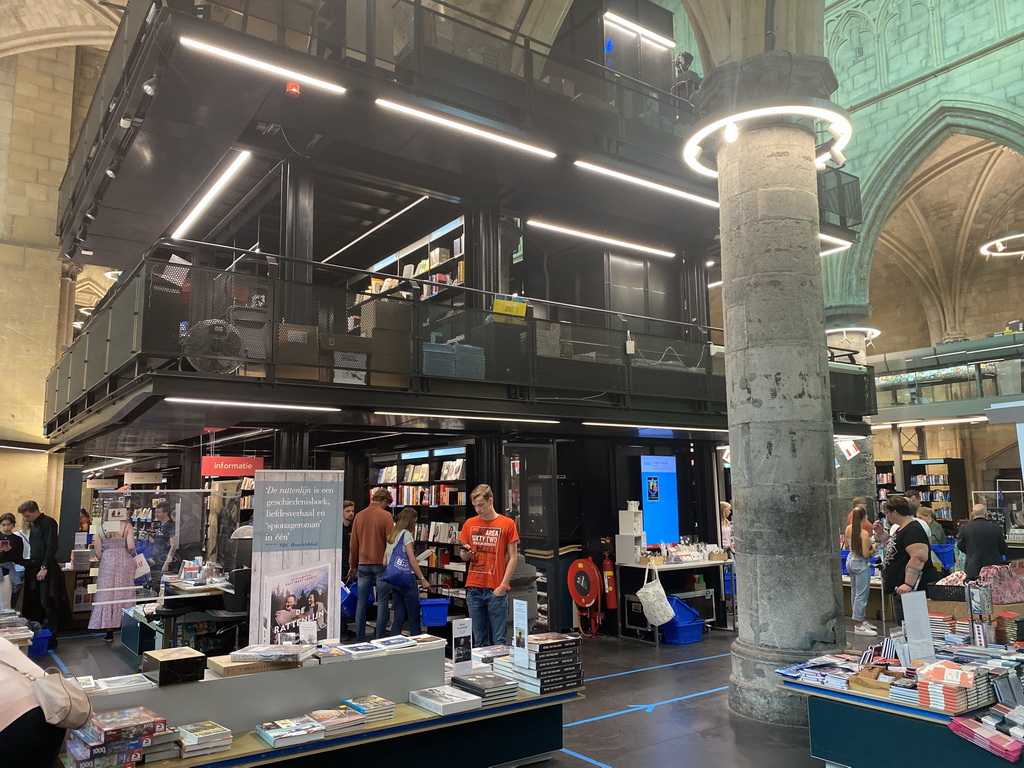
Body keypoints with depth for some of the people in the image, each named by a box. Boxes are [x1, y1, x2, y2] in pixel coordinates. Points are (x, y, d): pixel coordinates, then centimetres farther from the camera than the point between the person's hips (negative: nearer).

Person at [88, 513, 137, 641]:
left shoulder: (102, 527, 4)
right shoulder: (127, 526, -4)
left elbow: (97, 552, 3)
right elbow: (131, 547, -12)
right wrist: (132, 553, 9)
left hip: (107, 563, 1)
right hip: (124, 562, -1)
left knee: (106, 595, 6)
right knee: (125, 595, 5)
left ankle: (109, 633, 8)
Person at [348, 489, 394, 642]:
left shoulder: (359, 516, 6)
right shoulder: (385, 516, -8)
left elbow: (353, 544, 9)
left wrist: (353, 566, 17)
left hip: (363, 564, 4)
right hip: (381, 564, -4)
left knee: (361, 603, 10)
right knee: (382, 603, 4)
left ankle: (360, 639, 13)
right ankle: (380, 639, 4)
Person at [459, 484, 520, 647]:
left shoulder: (507, 524, -2)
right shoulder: (470, 524, 9)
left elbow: (512, 557, -1)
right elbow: (463, 556, 16)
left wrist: (503, 586, -9)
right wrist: (465, 553, -8)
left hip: (496, 590, -3)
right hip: (474, 589, 3)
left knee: (499, 640, -1)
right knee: (479, 639, 8)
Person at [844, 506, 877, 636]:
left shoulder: (848, 528, -2)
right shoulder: (864, 534, -24)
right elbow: (866, 554, -22)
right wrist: (873, 548, -5)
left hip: (850, 560, 8)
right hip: (861, 564, -8)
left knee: (854, 592, 17)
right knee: (861, 595, -1)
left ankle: (860, 620, 31)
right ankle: (858, 626, 4)